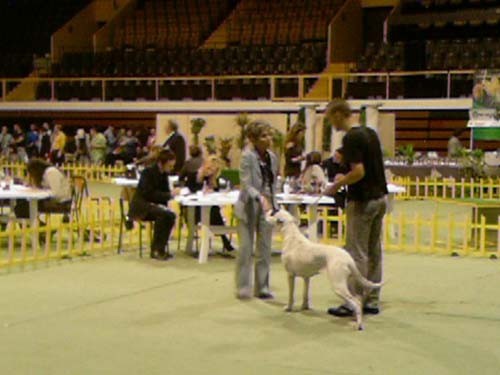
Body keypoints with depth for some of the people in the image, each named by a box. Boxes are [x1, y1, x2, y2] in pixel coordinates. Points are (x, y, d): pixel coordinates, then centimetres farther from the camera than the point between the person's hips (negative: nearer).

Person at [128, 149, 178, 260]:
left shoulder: (164, 174, 8)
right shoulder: (148, 172, -14)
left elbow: (165, 192, 10)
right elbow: (150, 194, -23)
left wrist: (173, 192, -12)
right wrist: (170, 194, -27)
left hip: (155, 206, 7)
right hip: (141, 206, -7)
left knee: (171, 215, -24)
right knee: (162, 214, -33)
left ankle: (160, 248, -15)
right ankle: (156, 249, -24)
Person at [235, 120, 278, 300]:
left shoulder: (272, 157, 6)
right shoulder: (247, 156, -12)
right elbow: (246, 185, -19)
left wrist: (272, 202, 8)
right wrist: (260, 198, -33)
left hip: (267, 206, 6)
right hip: (249, 207, -6)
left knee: (265, 249, 8)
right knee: (246, 249, 0)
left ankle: (262, 287, 16)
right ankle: (243, 288, 10)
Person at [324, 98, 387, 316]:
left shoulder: (351, 138, -17)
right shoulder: (370, 133, 11)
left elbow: (359, 172, -24)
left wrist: (337, 186, -10)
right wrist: (345, 178, 19)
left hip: (362, 201, -9)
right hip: (379, 198, 9)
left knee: (357, 254, -3)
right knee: (374, 252, 12)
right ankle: (372, 301, 17)